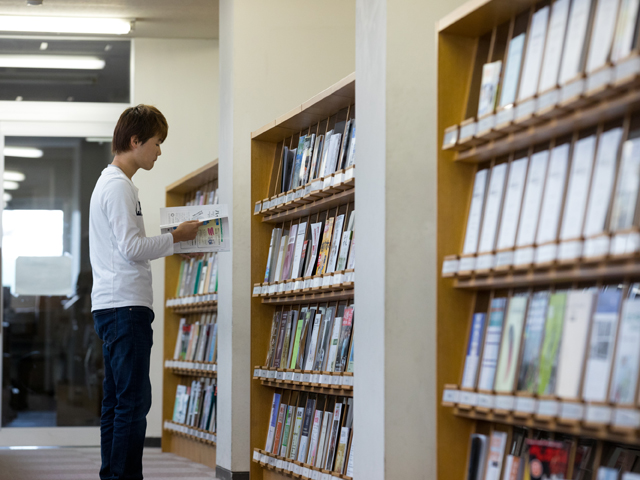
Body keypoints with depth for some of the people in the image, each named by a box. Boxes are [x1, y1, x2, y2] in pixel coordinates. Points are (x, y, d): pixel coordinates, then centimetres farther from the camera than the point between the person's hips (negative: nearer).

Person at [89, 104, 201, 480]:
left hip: (113, 307, 11)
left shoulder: (111, 182, 21)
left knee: (117, 401, 11)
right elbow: (133, 248, -18)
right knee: (134, 400, -11)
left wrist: (171, 242, 16)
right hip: (125, 306, -11)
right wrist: (176, 238, -7)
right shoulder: (119, 186, -11)